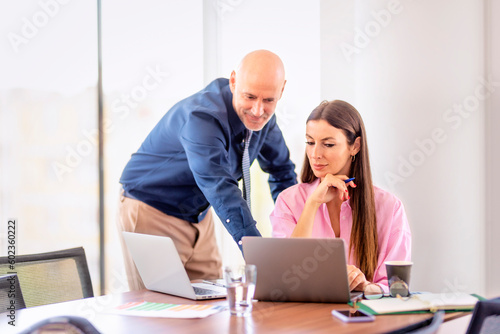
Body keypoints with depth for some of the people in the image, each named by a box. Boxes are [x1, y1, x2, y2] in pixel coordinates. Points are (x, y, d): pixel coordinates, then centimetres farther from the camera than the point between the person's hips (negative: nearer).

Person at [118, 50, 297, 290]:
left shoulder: (262, 116, -6)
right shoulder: (202, 118, -31)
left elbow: (282, 170, 10)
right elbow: (221, 189, -42)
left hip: (199, 215, 7)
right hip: (152, 214, -6)